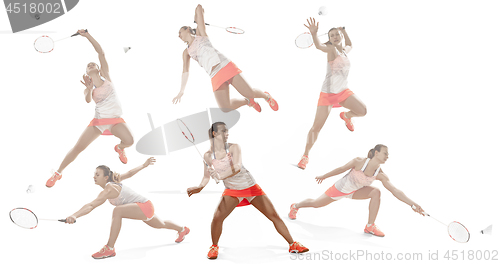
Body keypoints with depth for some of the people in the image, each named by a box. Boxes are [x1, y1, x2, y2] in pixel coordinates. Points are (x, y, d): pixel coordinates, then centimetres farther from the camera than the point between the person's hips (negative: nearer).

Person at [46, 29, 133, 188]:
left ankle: (119, 148, 12)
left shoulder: (106, 77, 3)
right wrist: (89, 89, -38)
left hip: (115, 120, -1)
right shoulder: (87, 89, 5)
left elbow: (101, 53, -6)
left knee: (129, 141, -27)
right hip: (98, 121, 1)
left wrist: (88, 36, -10)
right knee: (78, 147, -5)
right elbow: (87, 100, -19)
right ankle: (58, 173, 16)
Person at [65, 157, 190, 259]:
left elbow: (91, 205, -38)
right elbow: (129, 173, 11)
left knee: (117, 211, -33)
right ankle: (182, 229, 63)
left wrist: (74, 216, -49)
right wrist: (144, 165, 21)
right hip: (146, 208, 11)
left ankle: (110, 249, -27)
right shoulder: (114, 181, 0)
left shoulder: (108, 190, -25)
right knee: (160, 225, 35)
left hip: (145, 207, -11)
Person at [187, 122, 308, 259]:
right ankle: (214, 247, 10)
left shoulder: (234, 148, -12)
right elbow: (207, 176, 5)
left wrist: (220, 176, -42)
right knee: (217, 217, -17)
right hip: (232, 191, 1)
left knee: (274, 216, -2)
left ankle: (293, 245, 11)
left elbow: (237, 167, -28)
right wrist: (200, 187, -14)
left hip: (251, 187, -1)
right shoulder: (208, 156, -5)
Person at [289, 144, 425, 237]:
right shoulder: (359, 162, -31)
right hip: (339, 188, -3)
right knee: (316, 204, 8)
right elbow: (341, 169, -17)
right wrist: (323, 176, -5)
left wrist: (413, 204, -32)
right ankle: (295, 207, 41)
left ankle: (370, 226, -11)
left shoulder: (380, 175, -21)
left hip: (354, 191, 3)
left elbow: (395, 191, -24)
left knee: (375, 192, -22)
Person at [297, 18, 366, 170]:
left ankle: (346, 116, 19)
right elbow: (319, 46, -35)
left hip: (343, 92, 5)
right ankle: (305, 155, 9)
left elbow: (350, 45, 34)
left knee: (362, 111, -16)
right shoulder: (331, 49, -11)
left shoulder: (345, 51, 8)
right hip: (327, 93, -5)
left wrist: (344, 31, 23)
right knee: (317, 127, -7)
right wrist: (314, 34, -55)